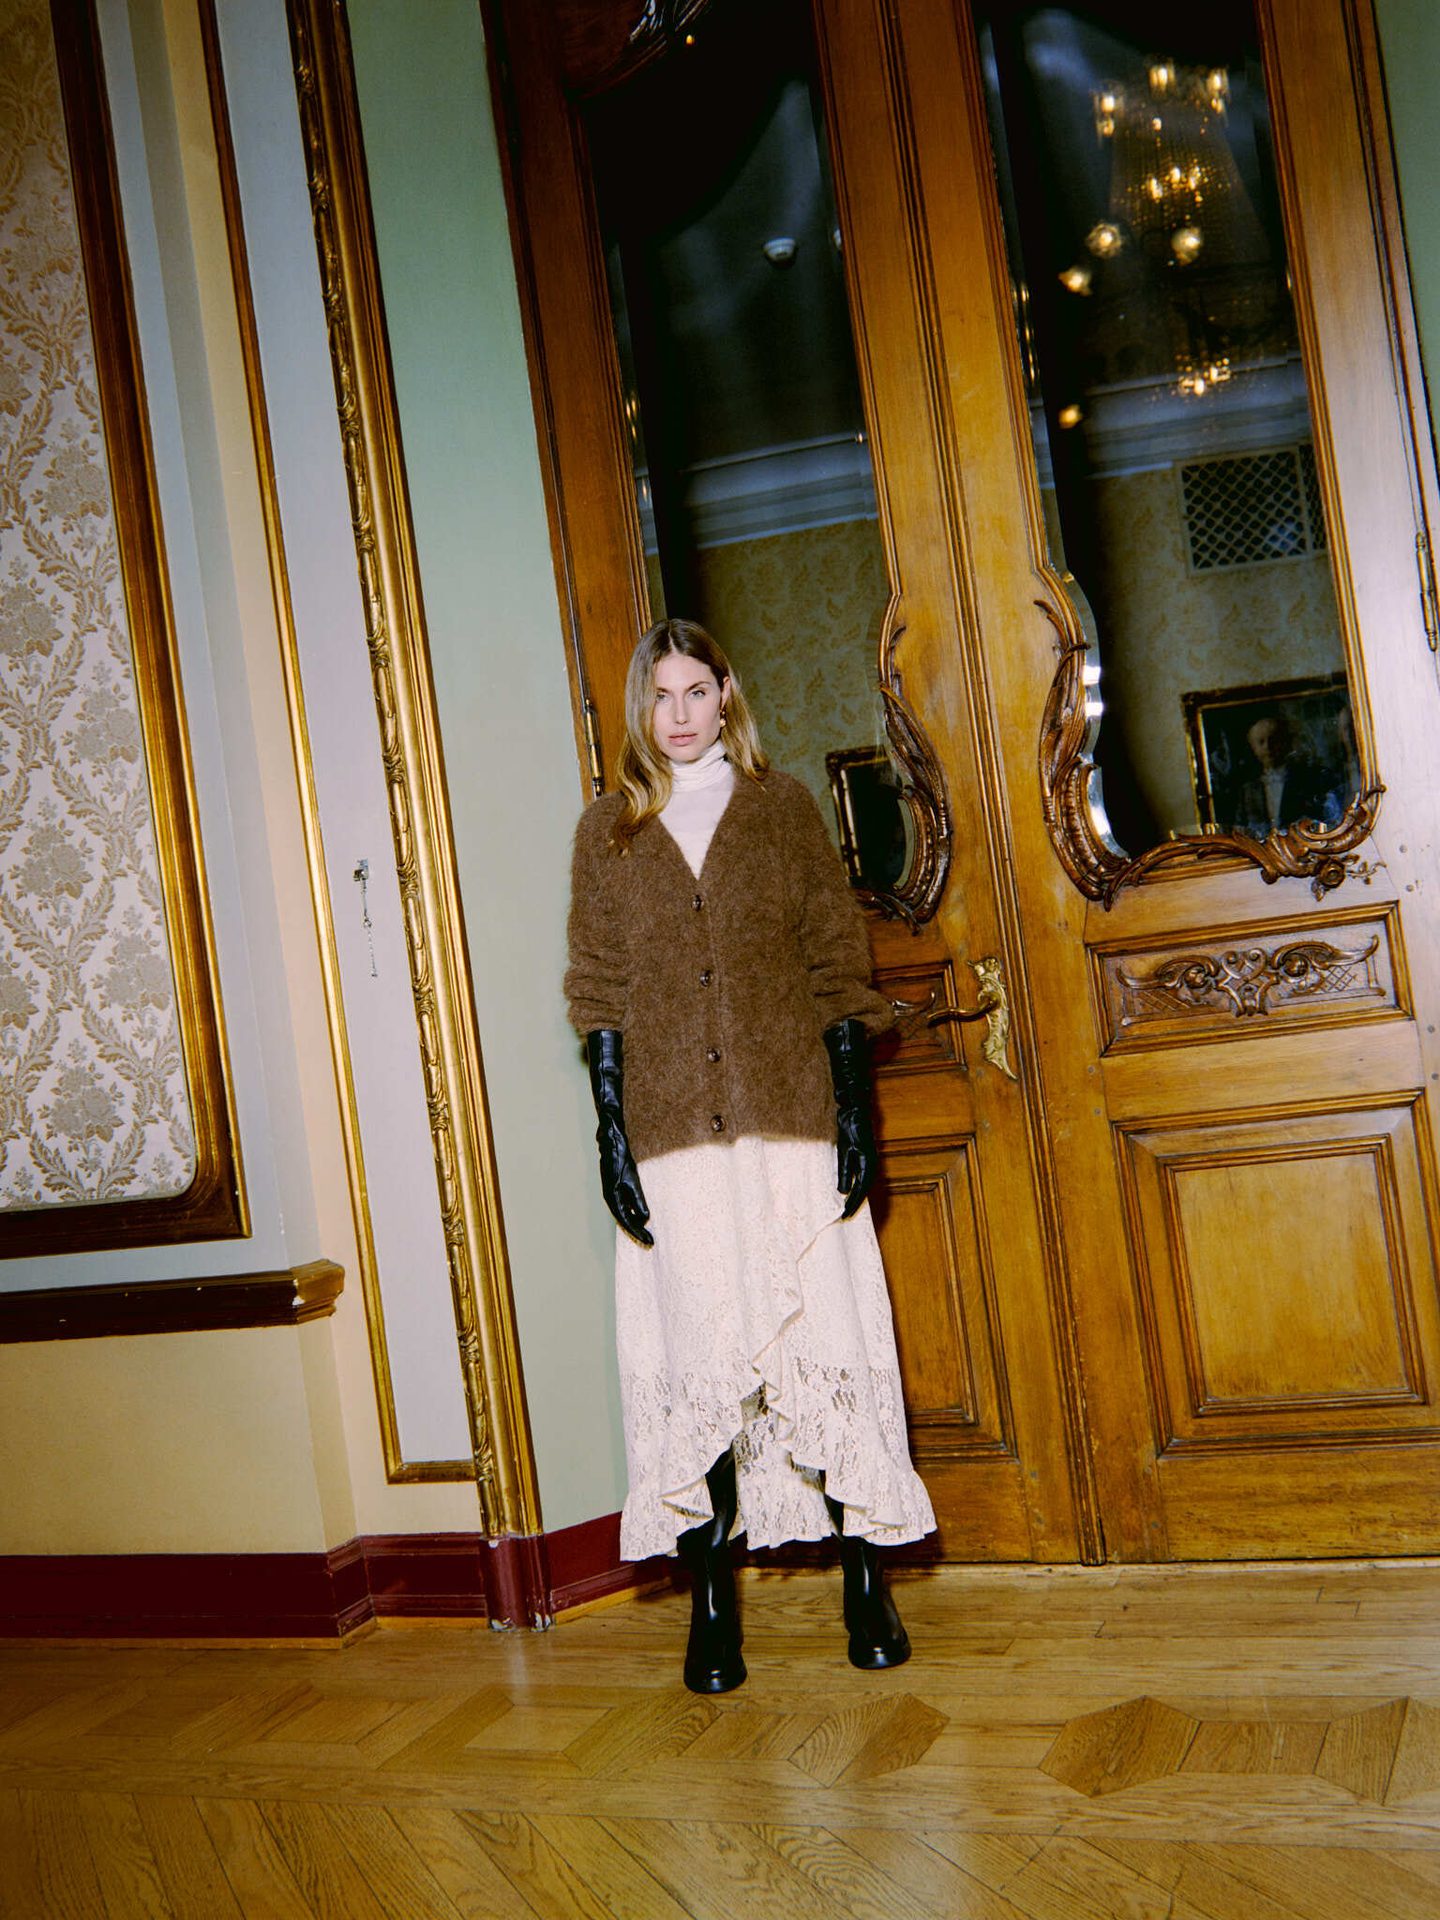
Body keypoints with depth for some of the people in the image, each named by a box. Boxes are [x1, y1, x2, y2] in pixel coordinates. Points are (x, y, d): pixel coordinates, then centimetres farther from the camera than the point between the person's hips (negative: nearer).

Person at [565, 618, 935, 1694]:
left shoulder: (784, 808, 8)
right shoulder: (610, 832, 10)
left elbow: (839, 969, 5)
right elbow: (601, 998, 7)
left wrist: (856, 1110, -2)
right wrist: (612, 1133, -1)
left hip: (792, 1122, 0)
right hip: (673, 1136, 1)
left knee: (825, 1337, -1)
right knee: (695, 1357, 1)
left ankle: (866, 1587, 11)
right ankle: (712, 1607, 11)